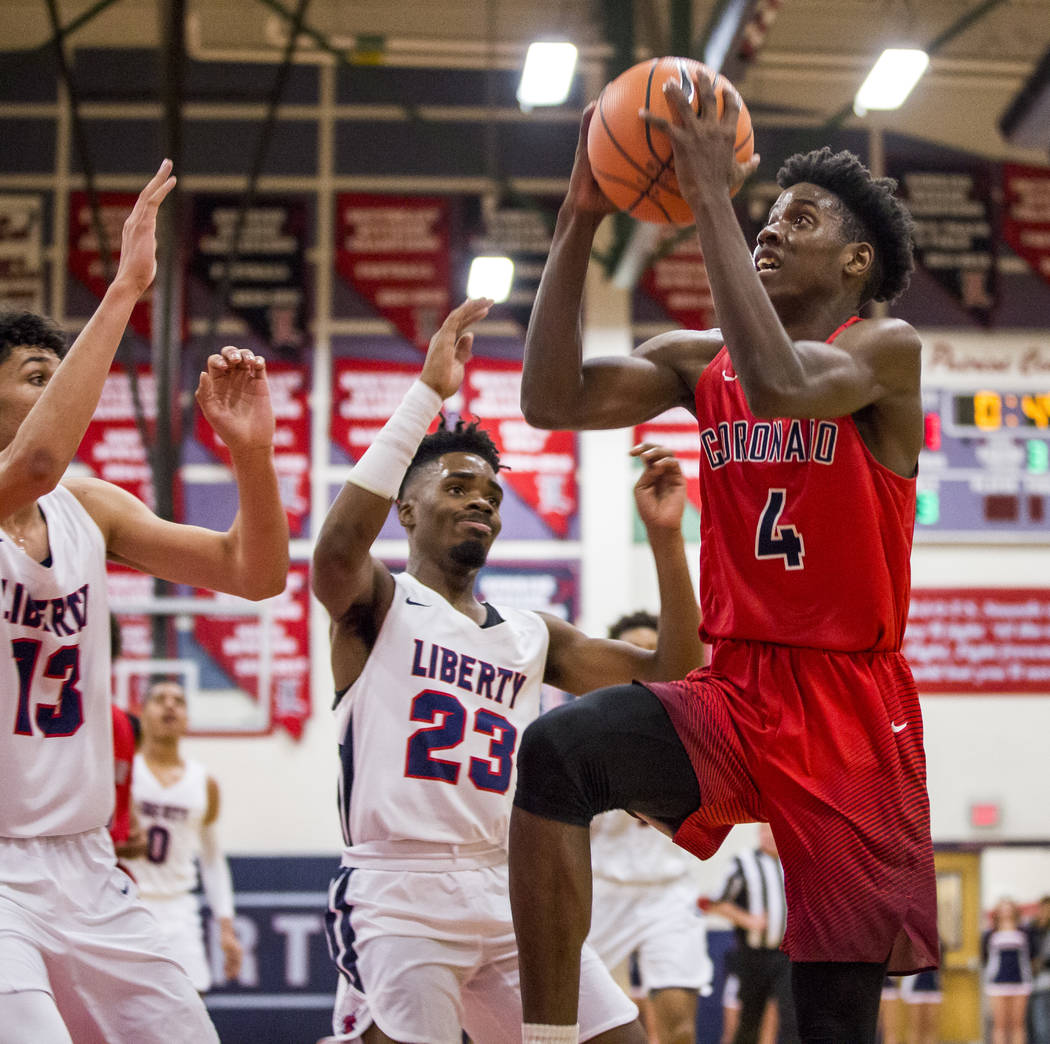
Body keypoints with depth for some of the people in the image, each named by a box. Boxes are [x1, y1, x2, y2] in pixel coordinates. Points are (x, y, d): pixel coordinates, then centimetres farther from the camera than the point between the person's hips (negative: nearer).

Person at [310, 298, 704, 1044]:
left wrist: (666, 537, 3)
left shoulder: (533, 636, 20)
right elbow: (338, 547, -19)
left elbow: (671, 673, 16)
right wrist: (428, 392, -19)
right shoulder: (377, 605, 4)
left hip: (509, 892, 6)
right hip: (399, 894, -6)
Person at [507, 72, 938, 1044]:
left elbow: (780, 385, -27)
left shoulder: (887, 349, -5)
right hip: (734, 690, 4)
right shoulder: (697, 360, 10)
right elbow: (553, 402, -4)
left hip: (852, 713, -3)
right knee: (557, 751, -27)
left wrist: (711, 198, -25)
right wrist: (580, 221, -9)